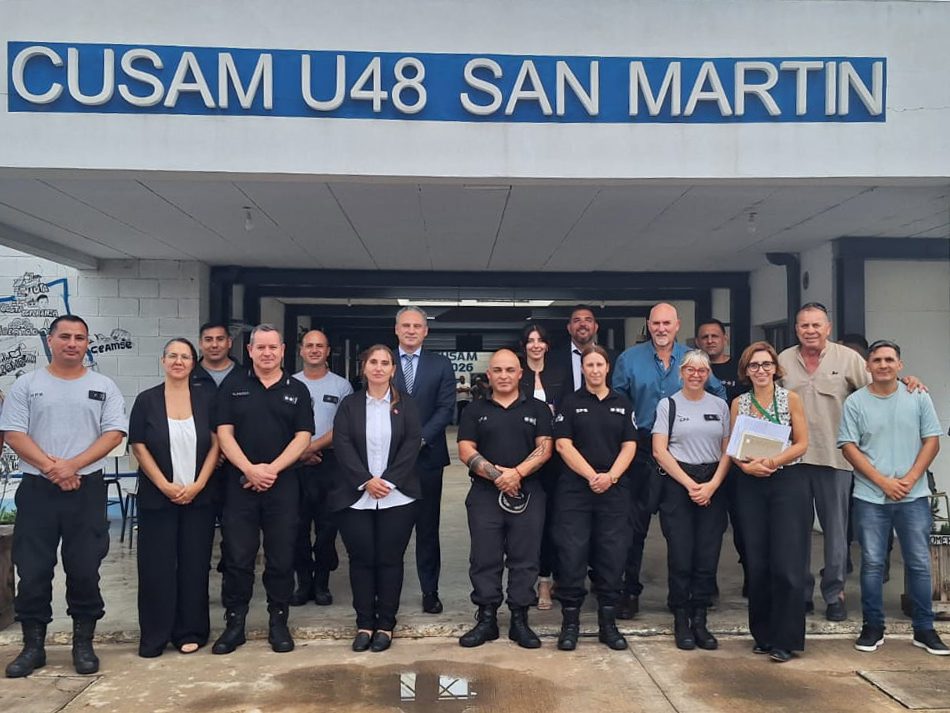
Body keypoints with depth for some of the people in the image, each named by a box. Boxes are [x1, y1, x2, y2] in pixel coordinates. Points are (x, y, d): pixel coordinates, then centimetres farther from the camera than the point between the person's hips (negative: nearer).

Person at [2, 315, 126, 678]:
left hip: (87, 488, 0)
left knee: (85, 570, 4)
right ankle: (33, 645, 17)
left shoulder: (104, 386, 5)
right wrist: (50, 467, -14)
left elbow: (114, 433, -3)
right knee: (33, 570, 4)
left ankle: (83, 643, 16)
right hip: (36, 488, 0)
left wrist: (72, 465, -14)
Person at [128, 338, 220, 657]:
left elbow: (216, 444, 1)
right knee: (156, 566, 3)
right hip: (157, 497, 0)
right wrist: (165, 486, -10)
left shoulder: (206, 397, 3)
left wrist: (197, 485, -9)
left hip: (199, 496, 1)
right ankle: (154, 636, 15)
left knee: (194, 564, 5)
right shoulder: (146, 400, 2)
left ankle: (190, 632, 16)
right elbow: (139, 448, -1)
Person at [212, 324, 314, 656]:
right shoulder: (233, 386, 6)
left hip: (283, 485, 0)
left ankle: (278, 622, 17)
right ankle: (234, 623, 14)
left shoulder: (297, 389, 7)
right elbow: (224, 433, -1)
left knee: (281, 558, 5)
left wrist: (272, 469, -12)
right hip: (239, 483, 0)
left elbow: (303, 437, 0)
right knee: (237, 558, 3)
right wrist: (249, 469, -14)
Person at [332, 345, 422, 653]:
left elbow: (413, 443, -3)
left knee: (390, 559, 3)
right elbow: (342, 443, -3)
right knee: (361, 559, 4)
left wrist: (389, 480, -13)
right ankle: (364, 624, 15)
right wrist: (366, 480, -14)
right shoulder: (349, 404, 7)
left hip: (397, 497, 0)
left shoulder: (406, 405, 7)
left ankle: (386, 625, 13)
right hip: (356, 497, 1)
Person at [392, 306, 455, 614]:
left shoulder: (440, 365, 6)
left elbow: (446, 408, -1)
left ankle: (430, 591, 16)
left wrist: (420, 438, -13)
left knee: (427, 527, 7)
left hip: (427, 455, 0)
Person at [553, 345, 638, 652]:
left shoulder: (622, 403, 10)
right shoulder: (570, 403, 4)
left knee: (612, 555, 4)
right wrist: (591, 476, -14)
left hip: (614, 490, 2)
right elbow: (563, 444, -4)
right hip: (575, 489, -2)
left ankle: (608, 622, 14)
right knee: (572, 554, -3)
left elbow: (629, 446, 5)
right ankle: (570, 622, 7)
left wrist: (610, 476, -11)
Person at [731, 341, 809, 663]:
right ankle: (763, 635, 19)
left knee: (787, 563, -6)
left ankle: (785, 640, 4)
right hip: (751, 486, 3)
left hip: (788, 482, -3)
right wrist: (746, 465, -11)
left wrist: (772, 462, -16)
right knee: (757, 562, 6)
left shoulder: (790, 398, 1)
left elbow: (801, 443, -3)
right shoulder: (739, 403, 9)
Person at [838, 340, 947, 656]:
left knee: (919, 563, 6)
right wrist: (883, 482, -11)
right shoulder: (855, 402, -1)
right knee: (872, 563, 5)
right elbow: (849, 447, -4)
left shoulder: (918, 398, 3)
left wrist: (909, 479, -10)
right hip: (870, 497, -1)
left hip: (914, 496, 1)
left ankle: (924, 629, 17)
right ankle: (873, 627, 16)